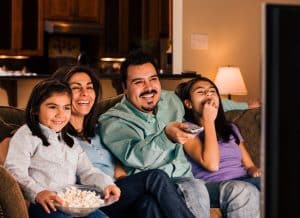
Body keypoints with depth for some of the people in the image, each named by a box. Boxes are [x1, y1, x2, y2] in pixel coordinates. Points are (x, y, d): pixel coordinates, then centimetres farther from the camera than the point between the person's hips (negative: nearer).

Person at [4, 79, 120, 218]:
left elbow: (87, 171, 19)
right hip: (43, 205, -6)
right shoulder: (26, 135, 6)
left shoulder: (71, 142, 28)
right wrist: (38, 193, -26)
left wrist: (106, 184, -5)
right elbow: (15, 170, -7)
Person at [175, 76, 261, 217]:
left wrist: (255, 171, -2)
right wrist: (208, 120, -3)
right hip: (212, 184, -5)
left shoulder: (231, 128, 29)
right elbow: (211, 164, -9)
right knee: (244, 190, -40)